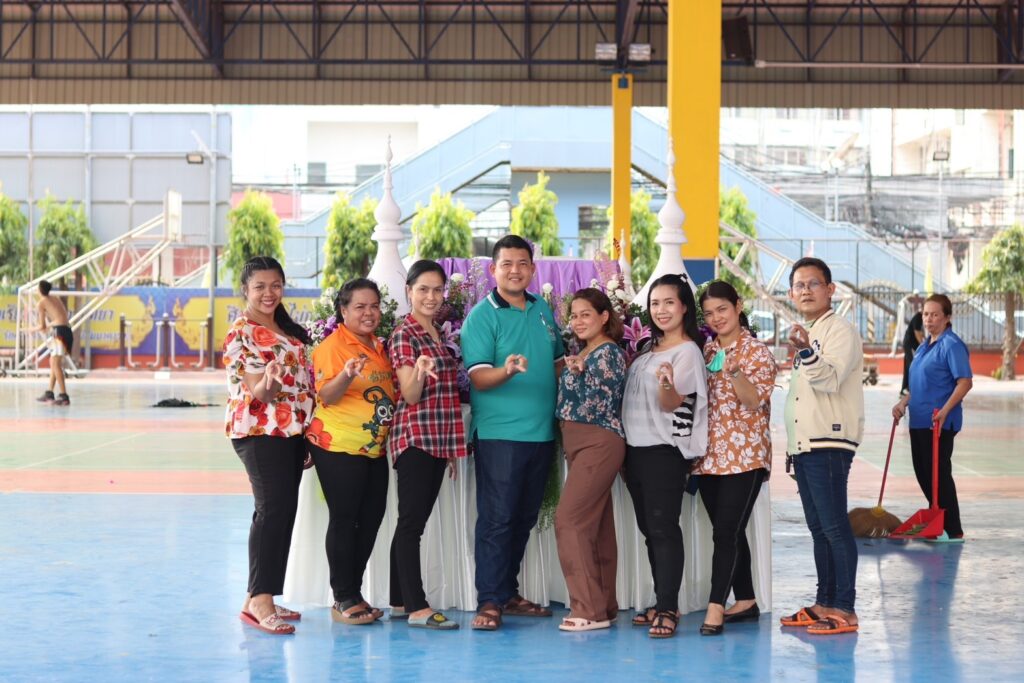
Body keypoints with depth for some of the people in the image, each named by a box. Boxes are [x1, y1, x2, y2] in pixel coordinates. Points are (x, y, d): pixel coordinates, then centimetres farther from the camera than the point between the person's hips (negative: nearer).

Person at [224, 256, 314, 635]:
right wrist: (268, 383, -38)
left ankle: (260, 597, 13)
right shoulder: (240, 332, -8)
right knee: (272, 509, -17)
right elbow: (257, 393, -14)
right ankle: (259, 601, -18)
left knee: (283, 512, 7)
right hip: (260, 431, -8)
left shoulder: (288, 329, 16)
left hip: (293, 430, 8)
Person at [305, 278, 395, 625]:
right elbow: (325, 397, -16)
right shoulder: (332, 345, -9)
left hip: (374, 448, 8)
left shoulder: (379, 347, 15)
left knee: (371, 519, 8)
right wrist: (346, 375, -33)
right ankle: (343, 599, 2)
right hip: (338, 447, -8)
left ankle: (355, 593, 18)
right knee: (344, 519, -4)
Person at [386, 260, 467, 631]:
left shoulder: (439, 334, 17)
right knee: (412, 520, -9)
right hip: (415, 436, -8)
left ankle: (400, 601, 14)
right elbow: (411, 395, -13)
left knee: (414, 521, 10)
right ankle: (417, 607, -12)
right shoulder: (404, 334, -7)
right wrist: (419, 372, -35)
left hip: (439, 440, 8)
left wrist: (451, 447, 21)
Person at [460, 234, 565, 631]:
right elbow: (478, 378, -14)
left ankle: (509, 592, 22)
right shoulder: (482, 316, -7)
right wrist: (506, 370, -34)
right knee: (496, 518, -7)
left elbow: (557, 361, 24)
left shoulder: (543, 311, 12)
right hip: (499, 433, -6)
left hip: (541, 432, 6)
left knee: (524, 518, 12)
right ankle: (489, 602, -3)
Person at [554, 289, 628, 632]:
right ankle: (604, 605, 16)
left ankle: (589, 609, -13)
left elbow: (597, 406, -18)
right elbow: (570, 403, 17)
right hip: (577, 443, 10)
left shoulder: (608, 353, -11)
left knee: (569, 519, -14)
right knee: (597, 525, 11)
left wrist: (574, 372, -11)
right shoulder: (583, 352, 16)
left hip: (598, 444, -10)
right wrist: (572, 371, 1)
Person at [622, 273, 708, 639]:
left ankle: (668, 609, -11)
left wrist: (666, 385, -38)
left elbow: (670, 404, -16)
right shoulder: (648, 350, 16)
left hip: (665, 450, -8)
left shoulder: (687, 351, -8)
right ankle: (662, 603, 16)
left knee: (663, 527, -11)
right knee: (649, 528, 9)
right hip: (636, 447, 8)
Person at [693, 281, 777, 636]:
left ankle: (716, 607, -13)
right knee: (729, 532, 10)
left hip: (744, 456, -6)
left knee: (726, 532, -11)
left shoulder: (756, 351, -4)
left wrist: (734, 371, -27)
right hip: (710, 456, 6)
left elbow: (756, 401, -13)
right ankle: (746, 602, 19)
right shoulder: (707, 351, 13)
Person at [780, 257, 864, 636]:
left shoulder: (840, 330, -6)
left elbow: (831, 379, -22)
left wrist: (806, 352, -38)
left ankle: (844, 609, -9)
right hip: (803, 444, 9)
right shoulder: (805, 335, 21)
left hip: (829, 443, -9)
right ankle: (824, 603, 17)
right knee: (818, 527, 11)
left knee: (834, 526, -10)